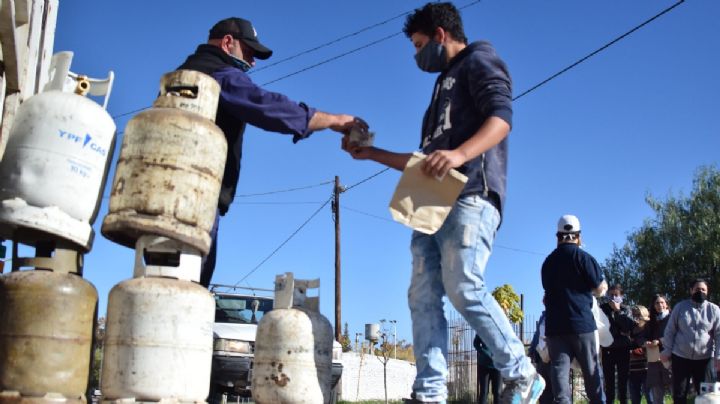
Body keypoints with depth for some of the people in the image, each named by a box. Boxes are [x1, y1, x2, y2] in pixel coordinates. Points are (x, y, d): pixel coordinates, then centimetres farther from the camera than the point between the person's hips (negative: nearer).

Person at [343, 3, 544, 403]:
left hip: (470, 195, -9)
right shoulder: (445, 85, 35)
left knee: (464, 288, -19)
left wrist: (460, 154, -29)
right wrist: (373, 153, 33)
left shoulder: (478, 62, 8)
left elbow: (501, 117, -12)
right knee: (423, 297, -4)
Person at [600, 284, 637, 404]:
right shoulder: (603, 308, 3)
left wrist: (618, 311, -13)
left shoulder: (626, 309, 5)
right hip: (607, 348, 0)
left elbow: (629, 326, -10)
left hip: (623, 348, 1)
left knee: (623, 380, 2)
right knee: (609, 381, 0)